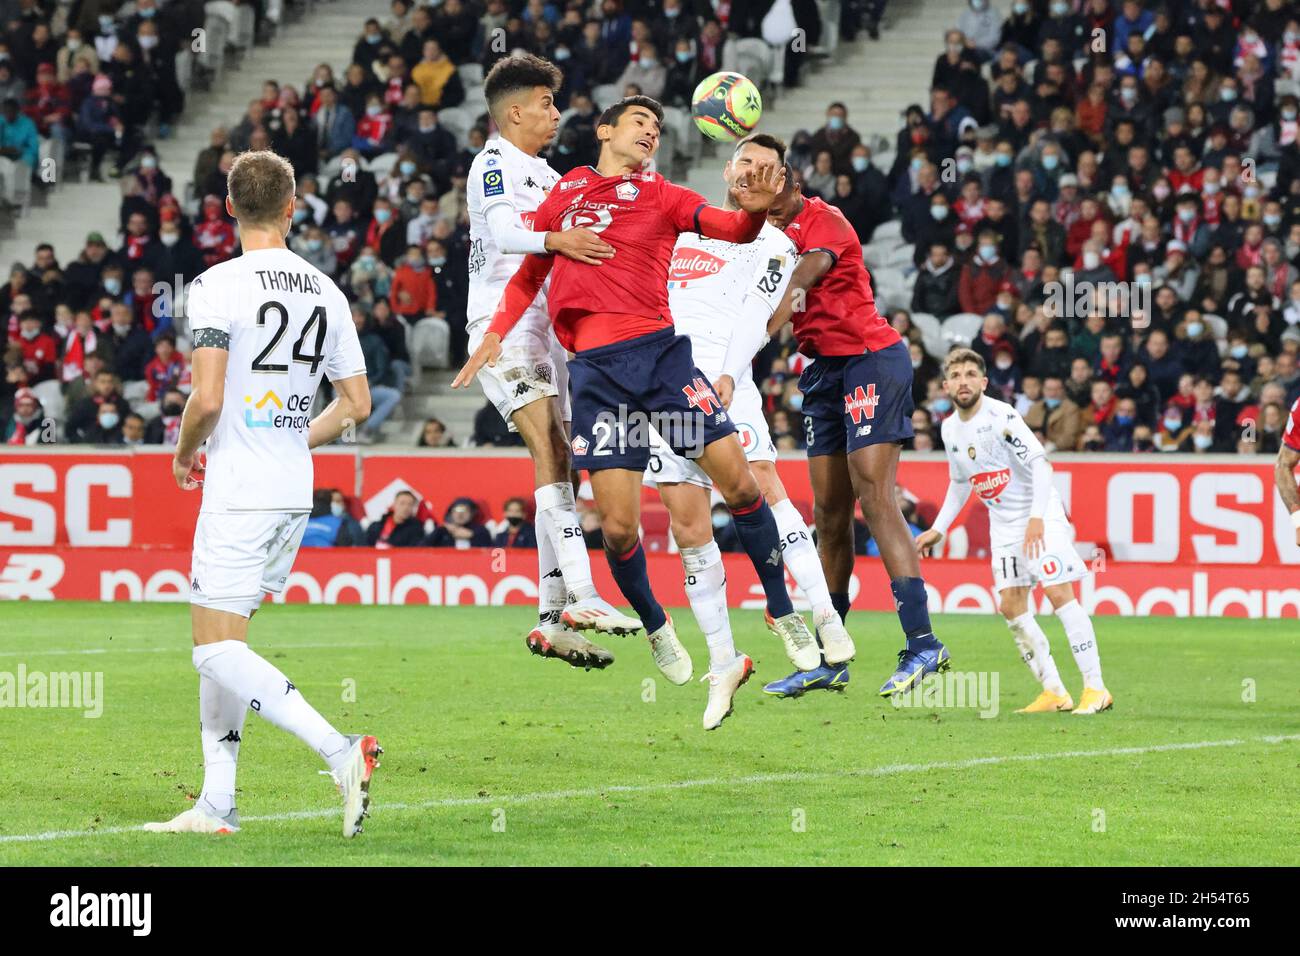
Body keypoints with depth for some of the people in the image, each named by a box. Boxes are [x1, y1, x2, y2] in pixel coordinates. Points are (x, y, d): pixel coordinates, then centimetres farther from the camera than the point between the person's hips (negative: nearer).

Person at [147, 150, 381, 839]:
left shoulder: (217, 285, -12)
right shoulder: (324, 291, 8)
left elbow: (208, 399, -19)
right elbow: (356, 401, 10)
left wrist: (185, 454, 1)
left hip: (239, 494, -7)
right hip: (294, 491, 7)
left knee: (218, 649, -7)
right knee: (219, 640, 15)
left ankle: (340, 751, -22)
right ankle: (216, 805, 13)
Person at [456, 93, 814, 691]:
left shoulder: (662, 196, 13)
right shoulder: (565, 192, 17)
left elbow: (732, 229, -3)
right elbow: (529, 273, 25)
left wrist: (754, 211, -26)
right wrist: (496, 331, 10)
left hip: (660, 349, 0)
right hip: (594, 368, 0)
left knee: (738, 482, -8)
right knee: (618, 525, -7)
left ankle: (782, 612, 11)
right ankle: (655, 627, 20)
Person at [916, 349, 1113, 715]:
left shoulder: (1001, 416, -17)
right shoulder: (950, 428, 5)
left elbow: (1039, 463, -21)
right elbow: (959, 483, 20)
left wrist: (1037, 518, -29)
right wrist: (938, 529, 15)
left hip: (1040, 516, -7)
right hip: (1003, 523, 7)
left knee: (1059, 592, -17)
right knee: (1010, 606, -2)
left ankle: (1095, 688, -16)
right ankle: (1054, 692, 3)